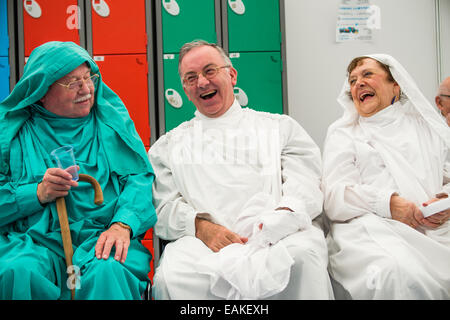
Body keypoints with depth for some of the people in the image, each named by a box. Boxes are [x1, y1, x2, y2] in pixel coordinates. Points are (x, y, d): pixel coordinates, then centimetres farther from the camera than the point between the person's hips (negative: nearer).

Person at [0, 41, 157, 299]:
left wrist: (123, 224, -16)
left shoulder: (111, 122, 13)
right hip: (36, 238, 1)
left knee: (106, 272, -35)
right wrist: (38, 193, -13)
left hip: (100, 237, -1)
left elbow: (140, 178, 1)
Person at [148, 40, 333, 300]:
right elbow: (164, 206, 12)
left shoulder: (280, 127, 21)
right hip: (202, 241, 1)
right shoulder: (169, 145, 24)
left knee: (302, 254, -37)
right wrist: (200, 226, -11)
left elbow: (305, 188, 9)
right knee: (170, 277, -34)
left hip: (273, 239, 0)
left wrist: (283, 215, -15)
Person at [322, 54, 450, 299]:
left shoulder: (428, 126, 25)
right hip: (369, 226, -2)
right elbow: (334, 195, 3)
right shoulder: (342, 132, 18)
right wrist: (387, 202, -14)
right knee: (397, 274, -37)